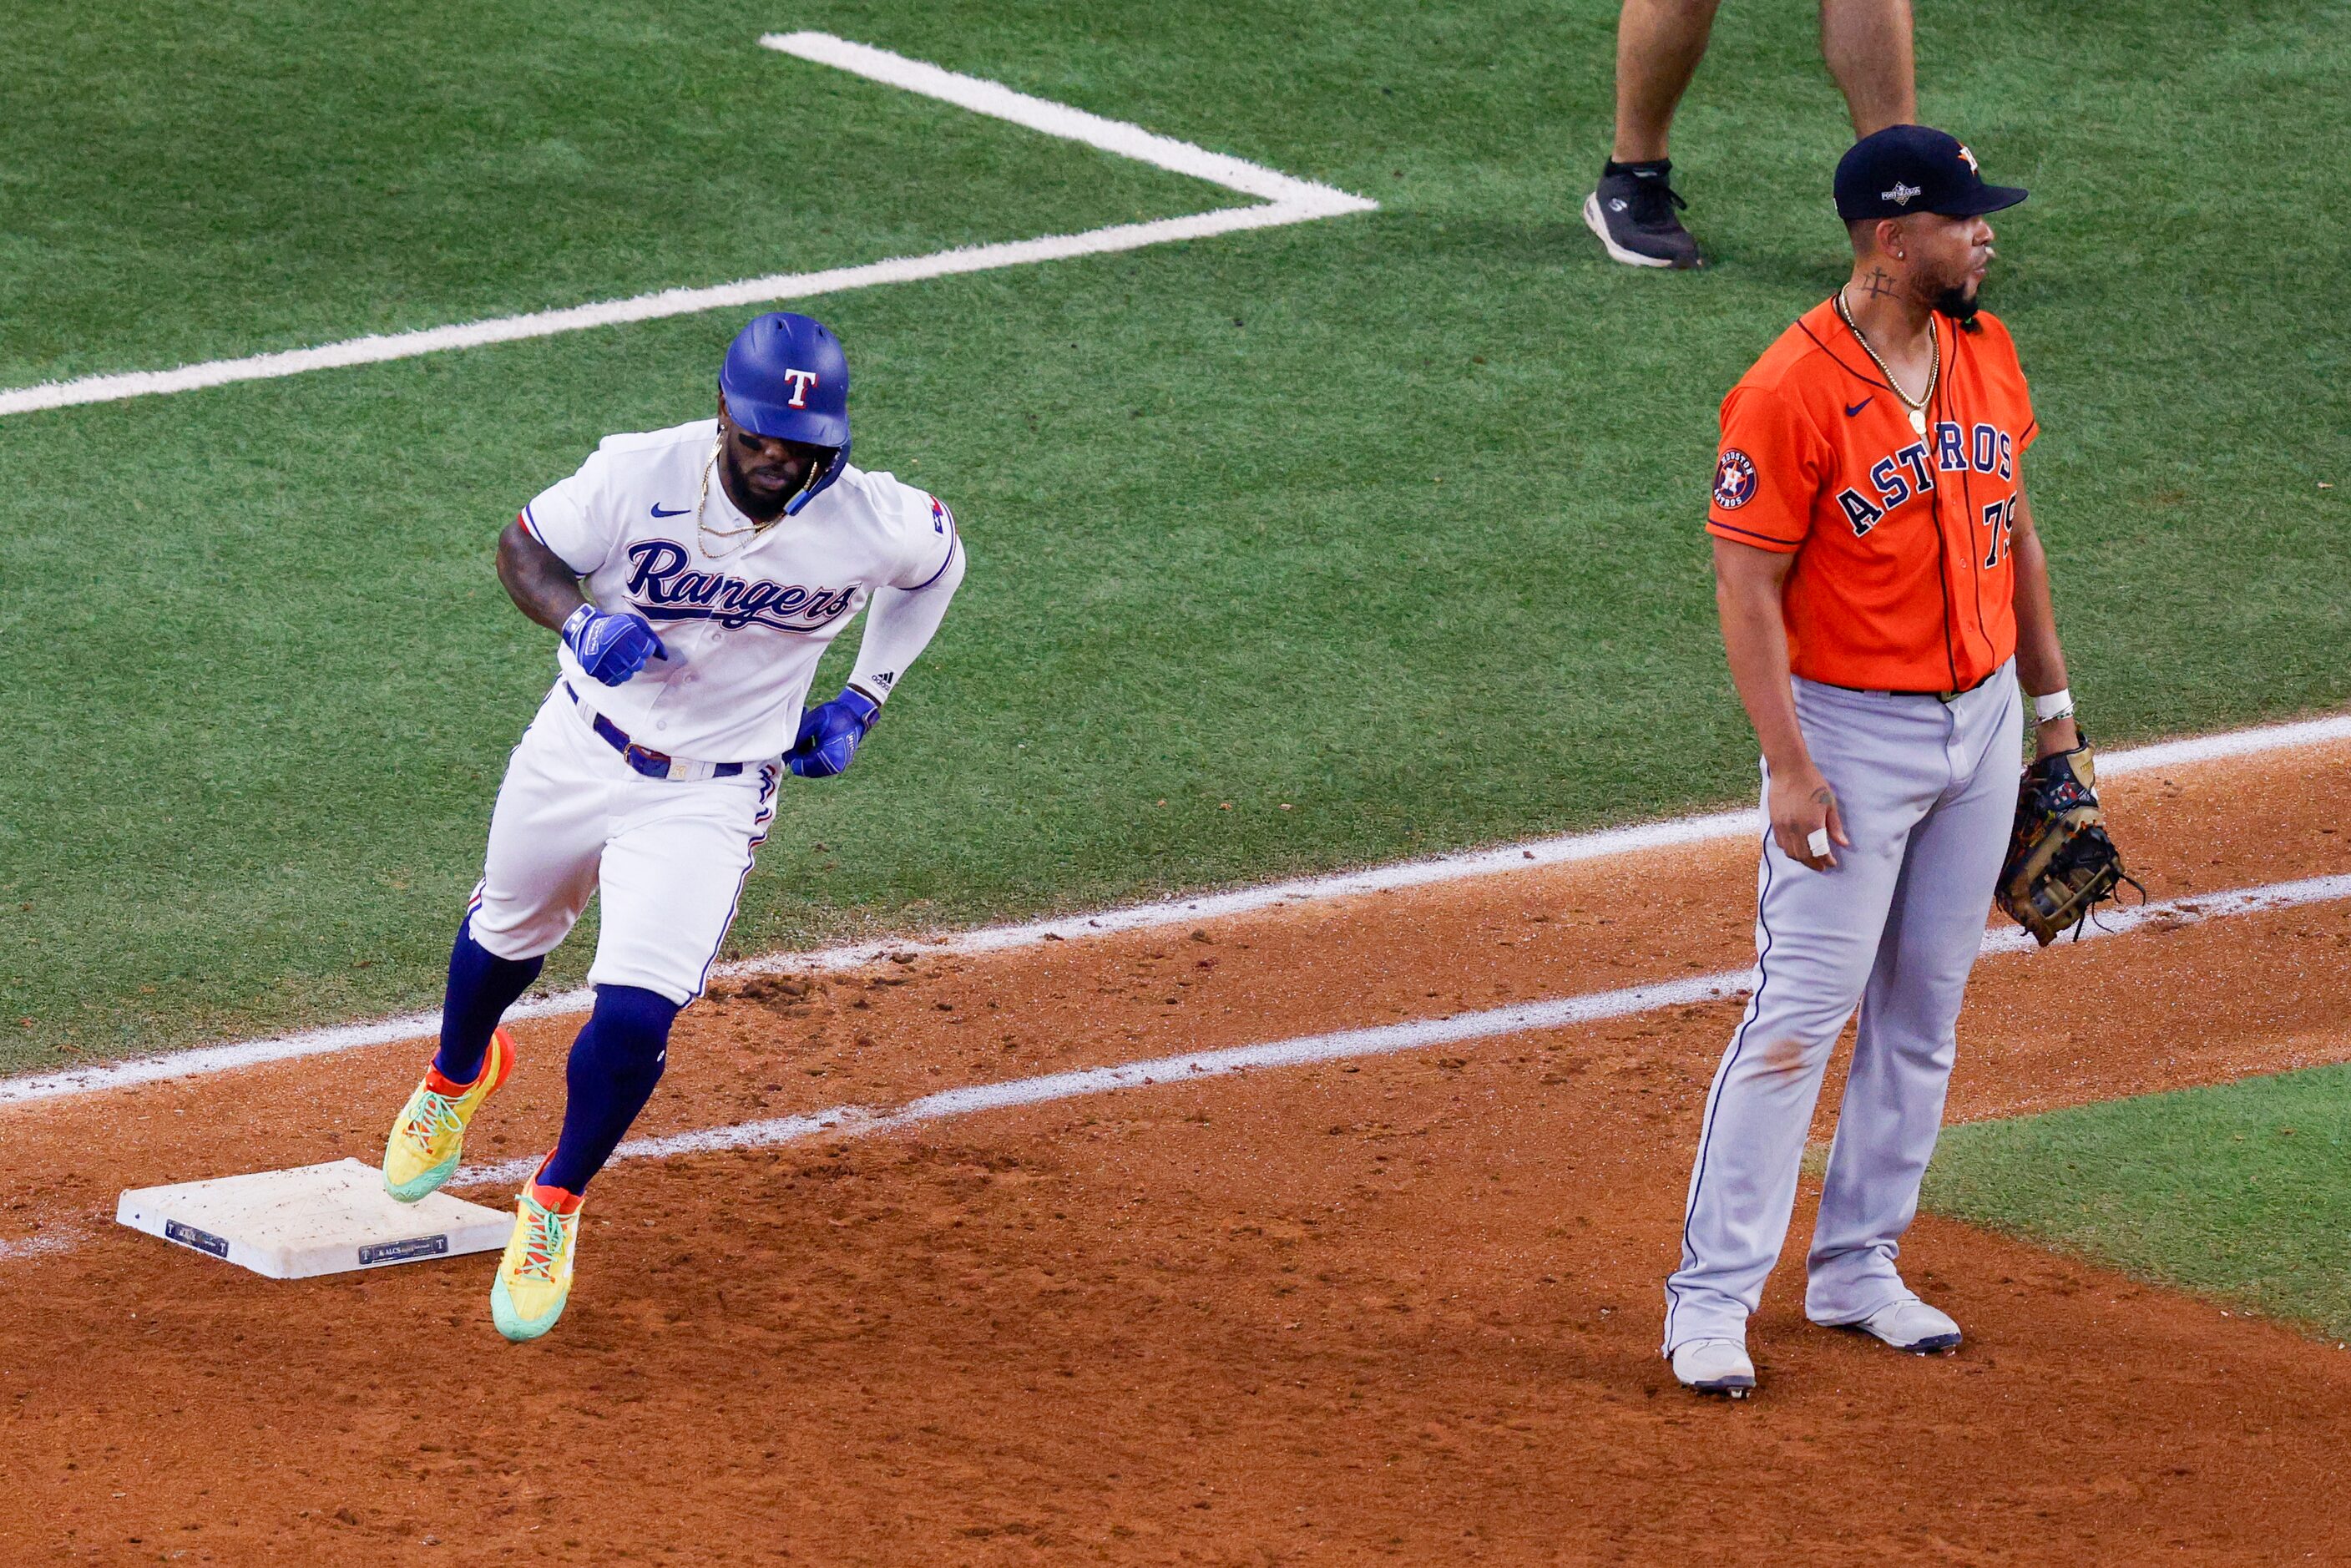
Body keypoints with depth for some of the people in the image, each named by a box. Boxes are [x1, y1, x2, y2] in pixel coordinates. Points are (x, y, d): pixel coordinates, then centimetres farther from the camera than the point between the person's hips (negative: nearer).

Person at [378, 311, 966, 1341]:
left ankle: (555, 1207, 13)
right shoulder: (640, 475, -24)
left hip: (708, 799, -2)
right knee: (507, 933, 26)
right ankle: (457, 1075, 62)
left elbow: (938, 555, 3)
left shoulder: (875, 524, -21)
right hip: (579, 750, 2)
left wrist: (861, 701, 3)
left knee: (632, 1018, -15)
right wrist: (580, 619, -31)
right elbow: (524, 547, -9)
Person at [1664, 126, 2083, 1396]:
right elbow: (1747, 591, -17)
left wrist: (2051, 699, 17)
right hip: (1853, 729, -7)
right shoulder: (1789, 394, -19)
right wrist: (1789, 769, -21)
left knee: (1923, 1008, 12)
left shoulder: (1985, 352, 3)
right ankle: (1712, 1296, -4)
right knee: (1801, 1012, -9)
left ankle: (1857, 1268, 23)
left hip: (1981, 722, 7)